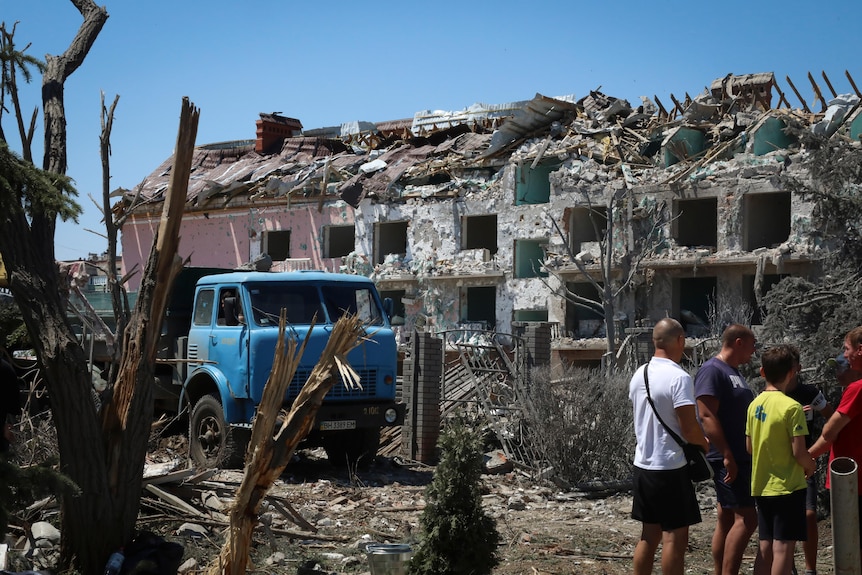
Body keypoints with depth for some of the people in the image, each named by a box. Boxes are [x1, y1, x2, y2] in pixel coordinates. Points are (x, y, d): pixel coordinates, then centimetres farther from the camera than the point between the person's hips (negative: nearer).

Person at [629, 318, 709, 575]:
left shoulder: (639, 374, 8)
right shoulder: (679, 377, -17)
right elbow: (690, 429, -19)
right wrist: (705, 443, 0)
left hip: (643, 464, 8)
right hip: (671, 466, -8)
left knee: (649, 535, 15)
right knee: (675, 537, -2)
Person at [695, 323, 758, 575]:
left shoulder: (734, 372, 17)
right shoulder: (712, 370, -13)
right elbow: (707, 416, -21)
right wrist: (727, 455, -23)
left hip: (741, 457, 10)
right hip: (728, 459, -10)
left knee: (727, 519, 11)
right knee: (746, 519, -12)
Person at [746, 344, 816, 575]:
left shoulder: (755, 404, 5)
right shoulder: (791, 407, -16)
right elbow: (799, 452, -17)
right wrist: (811, 467, 2)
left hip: (761, 486, 7)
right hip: (787, 486, -7)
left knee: (766, 548, 14)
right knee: (783, 548, -3)